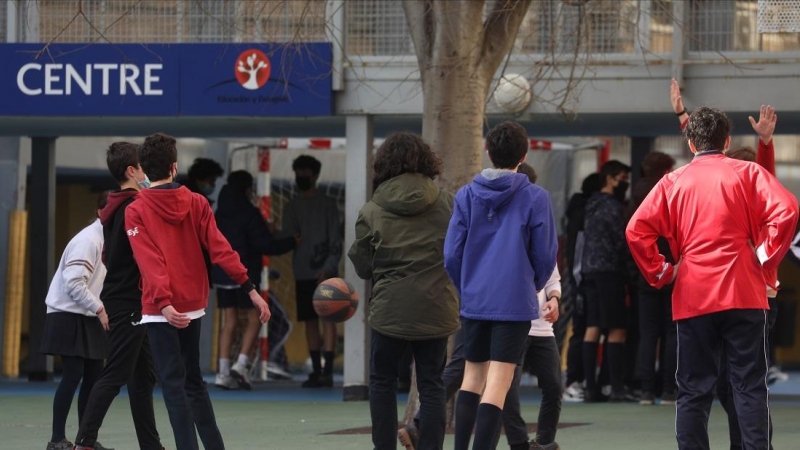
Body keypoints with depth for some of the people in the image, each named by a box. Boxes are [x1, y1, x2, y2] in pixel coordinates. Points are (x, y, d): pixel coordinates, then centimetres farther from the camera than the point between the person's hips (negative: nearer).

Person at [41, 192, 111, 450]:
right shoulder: (88, 240, -19)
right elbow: (74, 283, -24)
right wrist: (100, 309, -22)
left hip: (89, 318, 9)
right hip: (68, 316, -9)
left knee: (94, 376, 8)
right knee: (73, 375, -10)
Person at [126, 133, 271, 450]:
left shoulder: (136, 211, -7)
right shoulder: (197, 203, 3)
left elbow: (149, 262, -17)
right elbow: (220, 249, -4)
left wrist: (164, 303, -27)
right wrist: (250, 288, -7)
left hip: (163, 311, -5)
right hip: (192, 306, 5)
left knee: (173, 384, -3)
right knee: (193, 381, 18)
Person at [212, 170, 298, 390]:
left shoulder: (219, 214, 10)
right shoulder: (249, 213, -10)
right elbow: (265, 245, -11)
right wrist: (291, 242, 2)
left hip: (222, 274, 6)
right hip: (244, 275, -6)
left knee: (229, 322, 7)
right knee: (254, 319, 3)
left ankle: (224, 372, 0)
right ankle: (240, 364, -12)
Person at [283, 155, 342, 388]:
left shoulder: (327, 204, 2)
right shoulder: (292, 207, 14)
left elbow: (336, 240, -3)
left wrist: (328, 268, -14)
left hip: (324, 272, -4)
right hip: (303, 273, 4)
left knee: (328, 318, -9)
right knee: (310, 321, 5)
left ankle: (327, 371, -12)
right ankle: (316, 371, 8)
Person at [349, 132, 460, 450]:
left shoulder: (371, 211, -5)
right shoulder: (447, 204, -2)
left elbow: (363, 267, -1)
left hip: (389, 310, -1)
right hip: (436, 308, 1)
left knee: (382, 382, 14)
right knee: (431, 385, 8)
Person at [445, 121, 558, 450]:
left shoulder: (466, 195, 1)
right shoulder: (535, 198, -6)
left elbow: (451, 253, 1)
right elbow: (545, 255, -3)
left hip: (474, 300, 3)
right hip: (515, 302, -3)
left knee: (472, 376, 18)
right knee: (498, 383, -5)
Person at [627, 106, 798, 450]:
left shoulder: (674, 181, 8)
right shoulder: (747, 173, 3)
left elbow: (637, 230, -3)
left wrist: (660, 273, 5)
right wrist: (766, 254, -3)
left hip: (692, 298, 1)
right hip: (743, 293, -1)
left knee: (694, 390, 6)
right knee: (750, 386, 0)